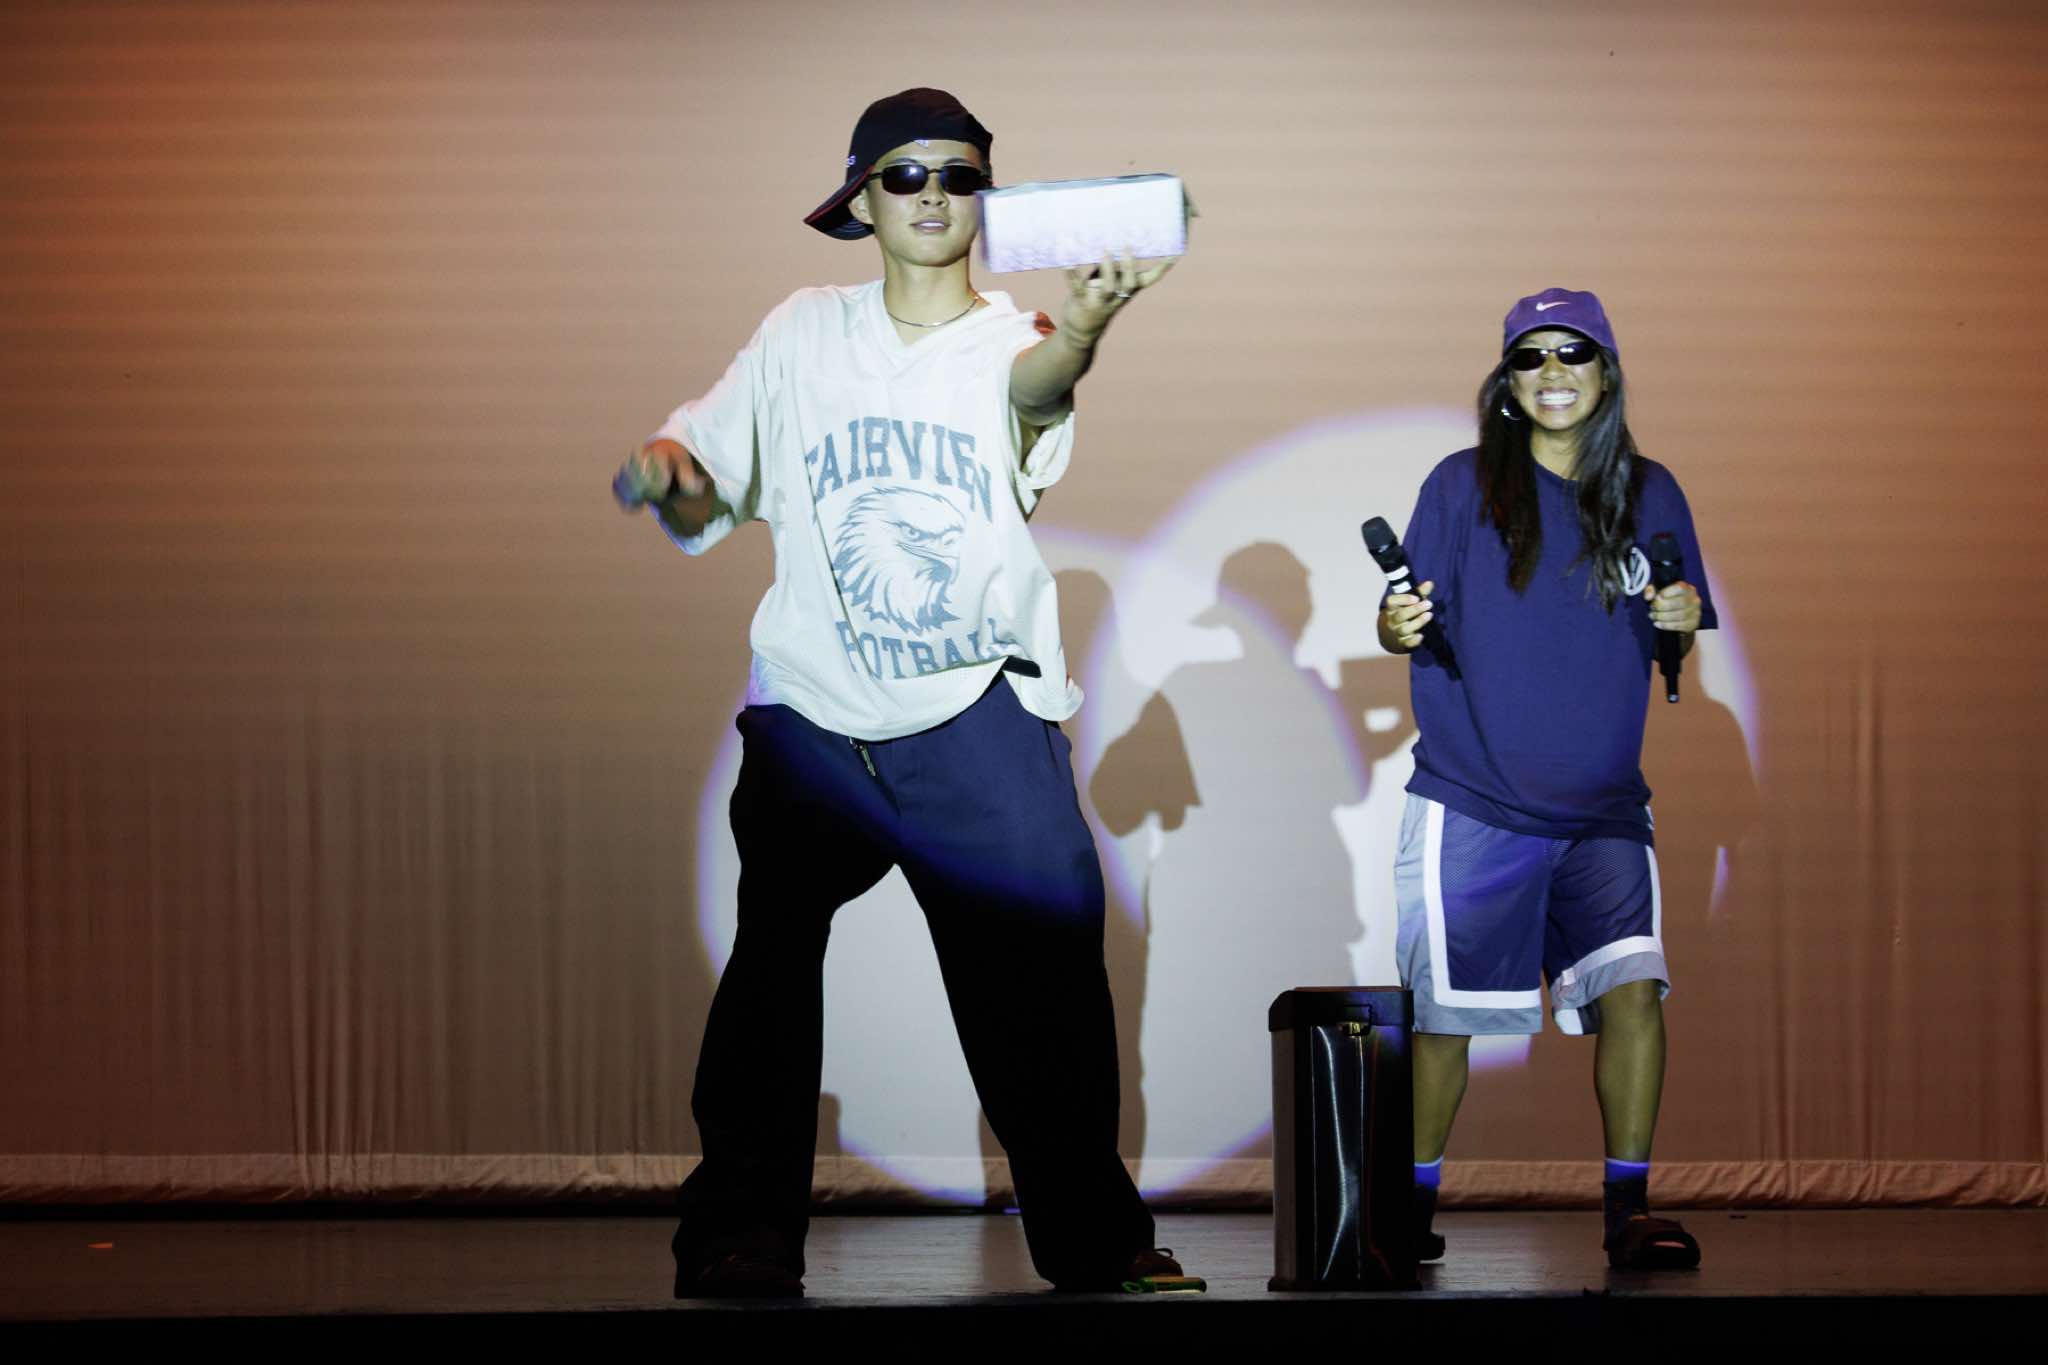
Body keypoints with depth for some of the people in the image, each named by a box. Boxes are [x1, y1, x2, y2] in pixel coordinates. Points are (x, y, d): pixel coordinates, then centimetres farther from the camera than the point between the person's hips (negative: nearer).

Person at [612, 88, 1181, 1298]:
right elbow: (701, 496, 13)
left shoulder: (1017, 337, 1)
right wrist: (663, 468, -12)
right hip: (811, 712, 1)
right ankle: (742, 1231, 5)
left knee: (1046, 960, -8)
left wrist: (1080, 332, -50)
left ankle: (1093, 1234, 6)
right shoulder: (803, 334, 9)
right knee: (773, 959, -7)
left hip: (980, 714, -1)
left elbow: (1032, 385, -26)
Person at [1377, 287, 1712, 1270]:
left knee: (1633, 987, -13)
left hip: (1602, 809, 2)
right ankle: (1413, 1206, 17)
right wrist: (1398, 628, -23)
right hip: (1473, 807, -2)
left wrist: (1682, 621, -7)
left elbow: (1672, 649, 15)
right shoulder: (1464, 485, 0)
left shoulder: (1649, 495, 8)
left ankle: (1627, 1209, -3)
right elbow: (1410, 625, -1)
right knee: (1445, 1013, 0)